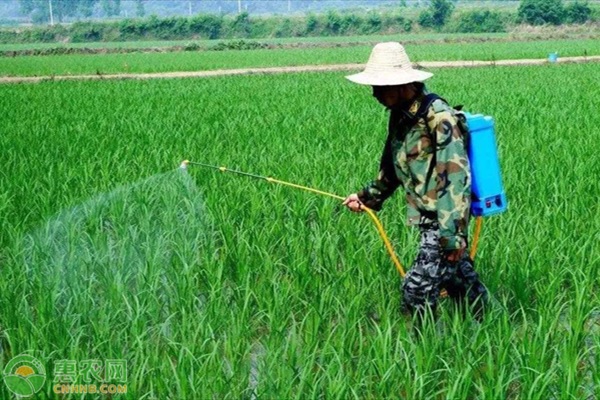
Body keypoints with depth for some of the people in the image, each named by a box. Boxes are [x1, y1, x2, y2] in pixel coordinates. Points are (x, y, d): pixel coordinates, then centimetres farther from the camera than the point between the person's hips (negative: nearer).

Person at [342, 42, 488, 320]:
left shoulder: (437, 116, -20)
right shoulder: (400, 116, 7)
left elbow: (454, 175, -24)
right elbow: (392, 166, 23)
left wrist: (453, 234, -25)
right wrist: (368, 197, 28)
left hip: (444, 220, -8)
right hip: (427, 218, 9)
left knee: (417, 289, -9)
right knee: (458, 279, 19)